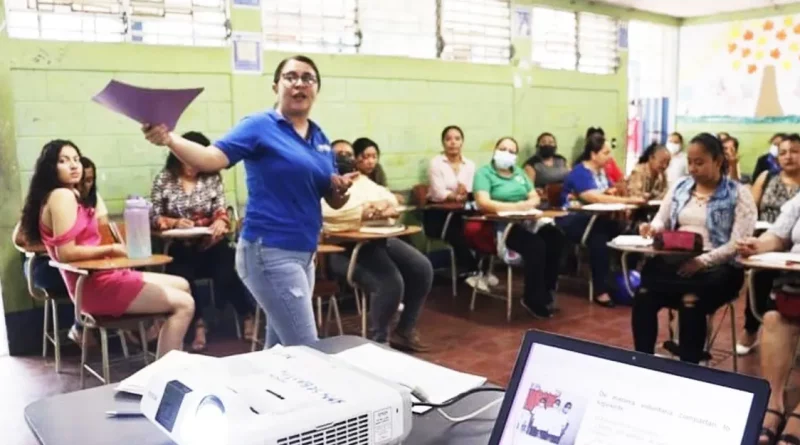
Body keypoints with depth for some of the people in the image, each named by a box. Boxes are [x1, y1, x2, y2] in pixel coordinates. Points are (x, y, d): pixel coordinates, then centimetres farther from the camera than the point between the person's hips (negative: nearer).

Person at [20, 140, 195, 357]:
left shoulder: (72, 196, 17)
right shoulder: (62, 195, -14)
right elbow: (66, 253, -22)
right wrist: (111, 249, -12)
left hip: (96, 278, 11)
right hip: (95, 285, -11)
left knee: (181, 285, 17)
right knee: (184, 304, -14)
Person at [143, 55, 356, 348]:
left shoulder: (320, 138, 13)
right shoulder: (260, 126, -6)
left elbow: (333, 201, 15)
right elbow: (212, 158, -20)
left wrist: (341, 188, -7)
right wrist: (169, 139, -38)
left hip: (303, 254, 7)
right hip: (270, 253, -7)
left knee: (279, 349, 15)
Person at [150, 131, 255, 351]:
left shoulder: (212, 178, 8)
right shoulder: (164, 180, 5)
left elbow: (220, 209, 2)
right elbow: (154, 217, 3)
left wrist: (220, 221, -22)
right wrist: (175, 222, -17)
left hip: (211, 243, 0)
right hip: (180, 247, 0)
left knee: (227, 274, -28)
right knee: (181, 275, -32)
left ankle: (247, 317, -6)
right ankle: (198, 324, -15)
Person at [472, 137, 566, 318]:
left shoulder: (519, 172, 21)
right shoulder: (484, 173, -1)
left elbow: (535, 198, 17)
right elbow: (483, 203, -16)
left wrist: (528, 204, -9)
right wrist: (515, 206, -22)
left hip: (527, 221, 7)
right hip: (501, 225, -6)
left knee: (556, 237, -21)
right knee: (535, 245, -31)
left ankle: (547, 290, -9)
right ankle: (534, 299, -17)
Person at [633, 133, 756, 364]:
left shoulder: (738, 194, 1)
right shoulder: (680, 187, 16)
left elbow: (738, 243, -8)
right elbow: (661, 221, 17)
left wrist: (703, 261, -22)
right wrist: (652, 228, -9)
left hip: (717, 266, -3)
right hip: (674, 260, 4)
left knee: (691, 301, -36)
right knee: (644, 295, -27)